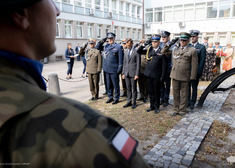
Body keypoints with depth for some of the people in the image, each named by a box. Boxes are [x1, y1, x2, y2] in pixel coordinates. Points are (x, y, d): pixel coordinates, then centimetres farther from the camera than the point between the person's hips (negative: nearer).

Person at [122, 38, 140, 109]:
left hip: (133, 73, -5)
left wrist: (137, 74, -12)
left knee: (134, 89, 4)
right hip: (126, 73, 5)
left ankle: (134, 103, 15)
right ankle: (129, 101, 22)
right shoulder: (125, 51, 12)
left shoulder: (136, 52, -7)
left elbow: (138, 64, -8)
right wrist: (123, 73, 12)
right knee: (128, 88, 11)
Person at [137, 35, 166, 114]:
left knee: (156, 92, 7)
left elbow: (163, 65, -6)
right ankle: (152, 106, 27)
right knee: (150, 92, 13)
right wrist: (144, 44, -3)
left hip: (156, 75, -4)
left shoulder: (162, 51, -6)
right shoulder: (149, 50, 6)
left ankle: (157, 107, 22)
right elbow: (138, 51, 10)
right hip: (149, 74, 4)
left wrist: (162, 77, -9)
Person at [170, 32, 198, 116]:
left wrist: (192, 77, -7)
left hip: (185, 76, -4)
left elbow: (194, 65, -4)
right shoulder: (175, 49, 12)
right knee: (176, 93, 10)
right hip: (175, 75, 4)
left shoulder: (192, 50, -2)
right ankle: (176, 109, 21)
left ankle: (182, 110, 20)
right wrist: (173, 71, 14)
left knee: (183, 94, 8)